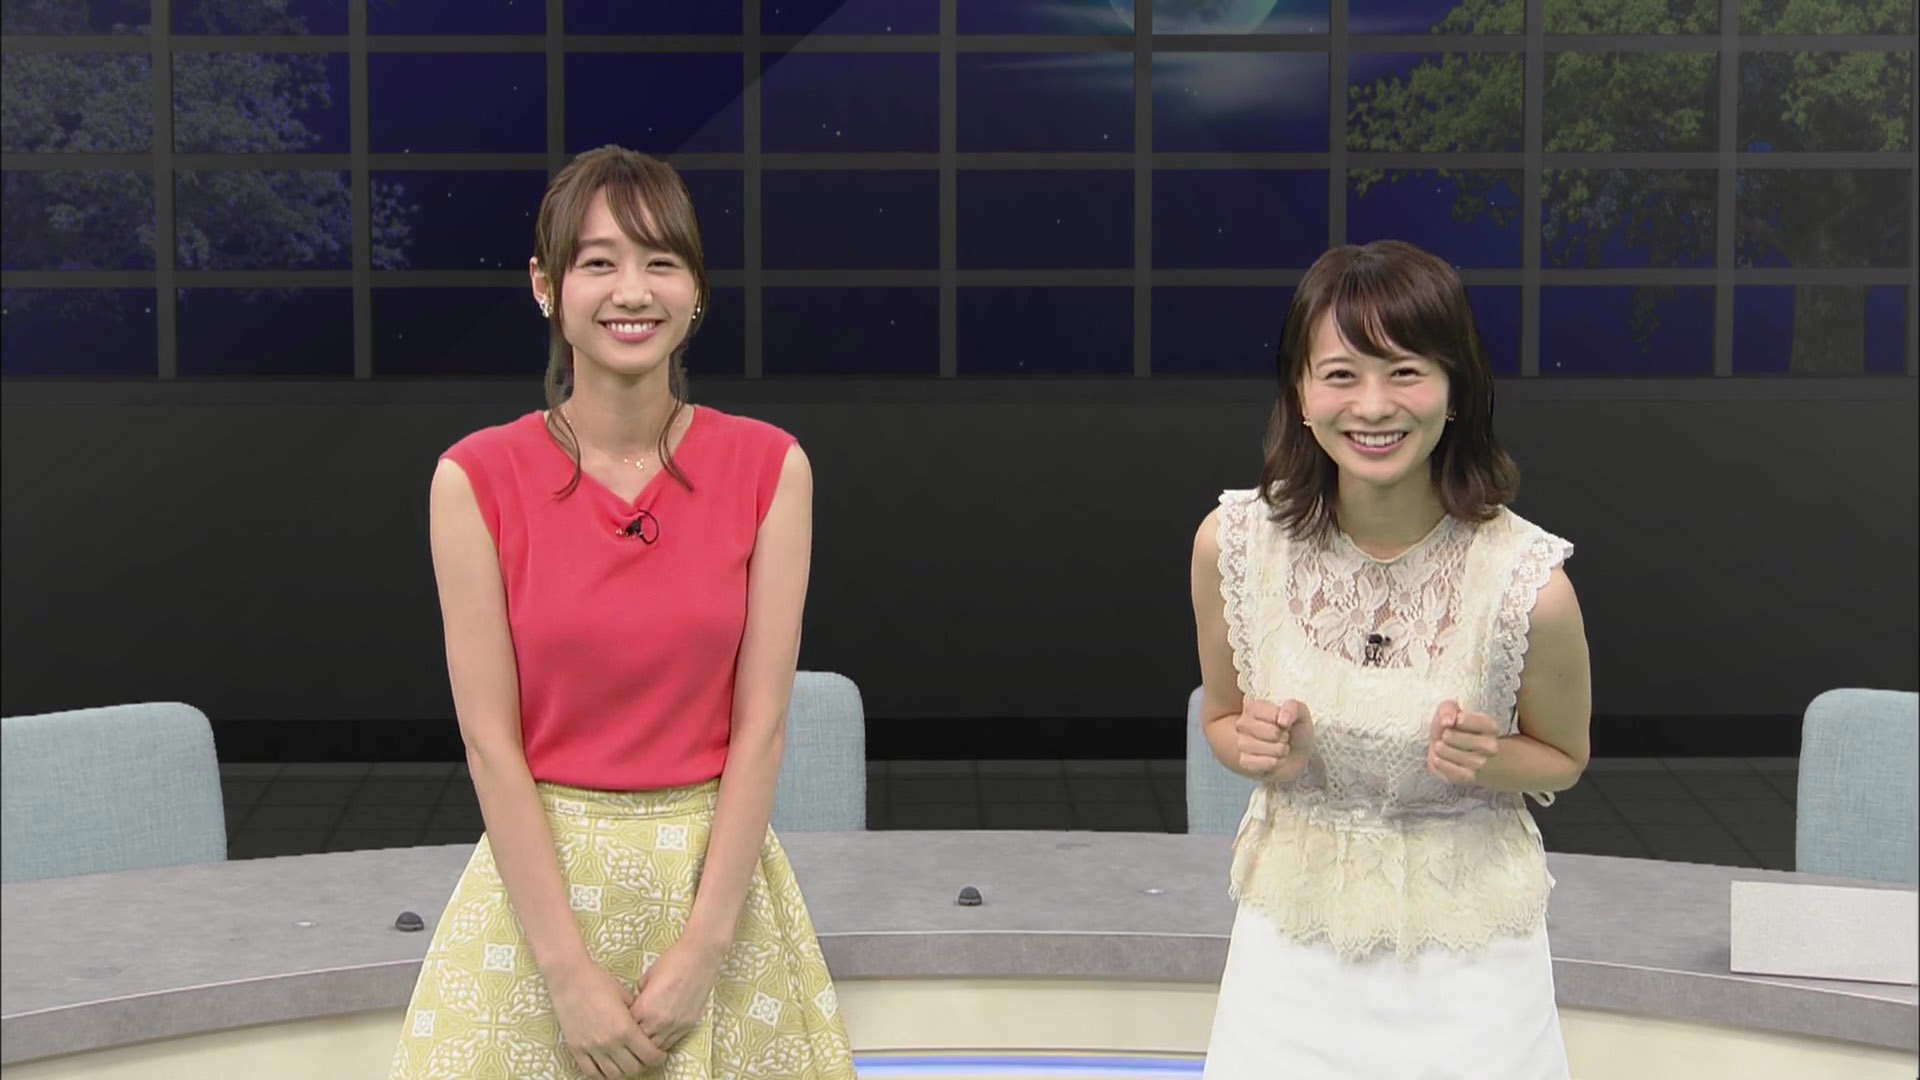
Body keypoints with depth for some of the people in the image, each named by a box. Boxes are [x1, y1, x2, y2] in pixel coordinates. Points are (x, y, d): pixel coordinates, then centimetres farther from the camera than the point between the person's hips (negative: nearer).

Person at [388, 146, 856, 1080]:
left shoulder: (769, 469, -4)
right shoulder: (478, 480, -7)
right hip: (541, 867, -1)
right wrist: (570, 972, -13)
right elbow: (491, 737, -9)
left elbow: (759, 721, -6)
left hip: (716, 868, 1)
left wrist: (703, 948, -12)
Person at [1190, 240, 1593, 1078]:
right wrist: (1260, 750, -16)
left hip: (1465, 950, -2)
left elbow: (1562, 757, 0)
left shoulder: (1528, 581, -19)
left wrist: (1486, 760, -21)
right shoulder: (1232, 543, -12)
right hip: (1293, 930, 2)